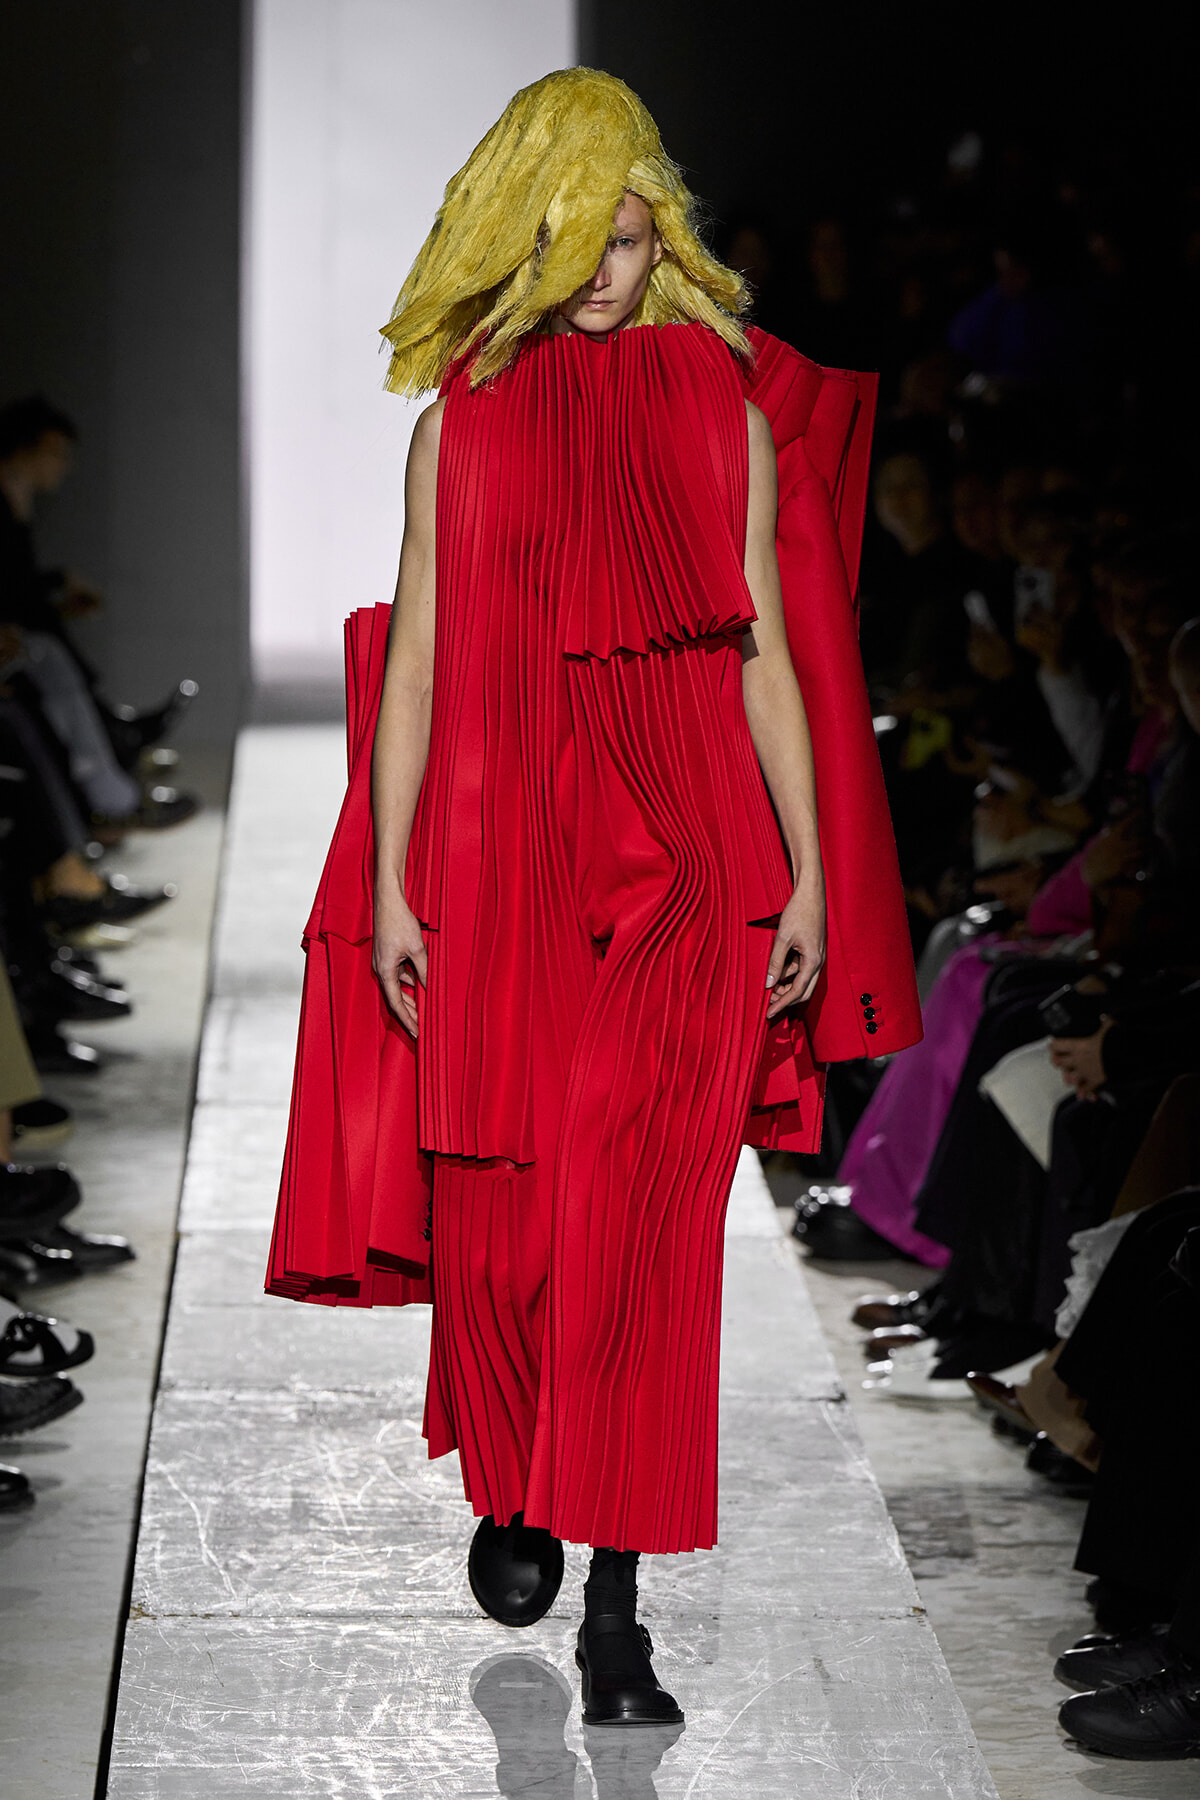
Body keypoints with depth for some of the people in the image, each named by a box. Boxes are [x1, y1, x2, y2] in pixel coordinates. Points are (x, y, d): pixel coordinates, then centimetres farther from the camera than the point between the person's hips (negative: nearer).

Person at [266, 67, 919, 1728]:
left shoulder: (727, 408, 8)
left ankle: (616, 1610, -4)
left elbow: (767, 652, 8)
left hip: (685, 859, 0)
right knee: (498, 1210, 5)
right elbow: (416, 662, 6)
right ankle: (509, 1494, 32)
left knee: (641, 1223, -7)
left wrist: (811, 872, 4)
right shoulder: (460, 420, 7)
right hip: (499, 855, 1)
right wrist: (387, 882, 1)